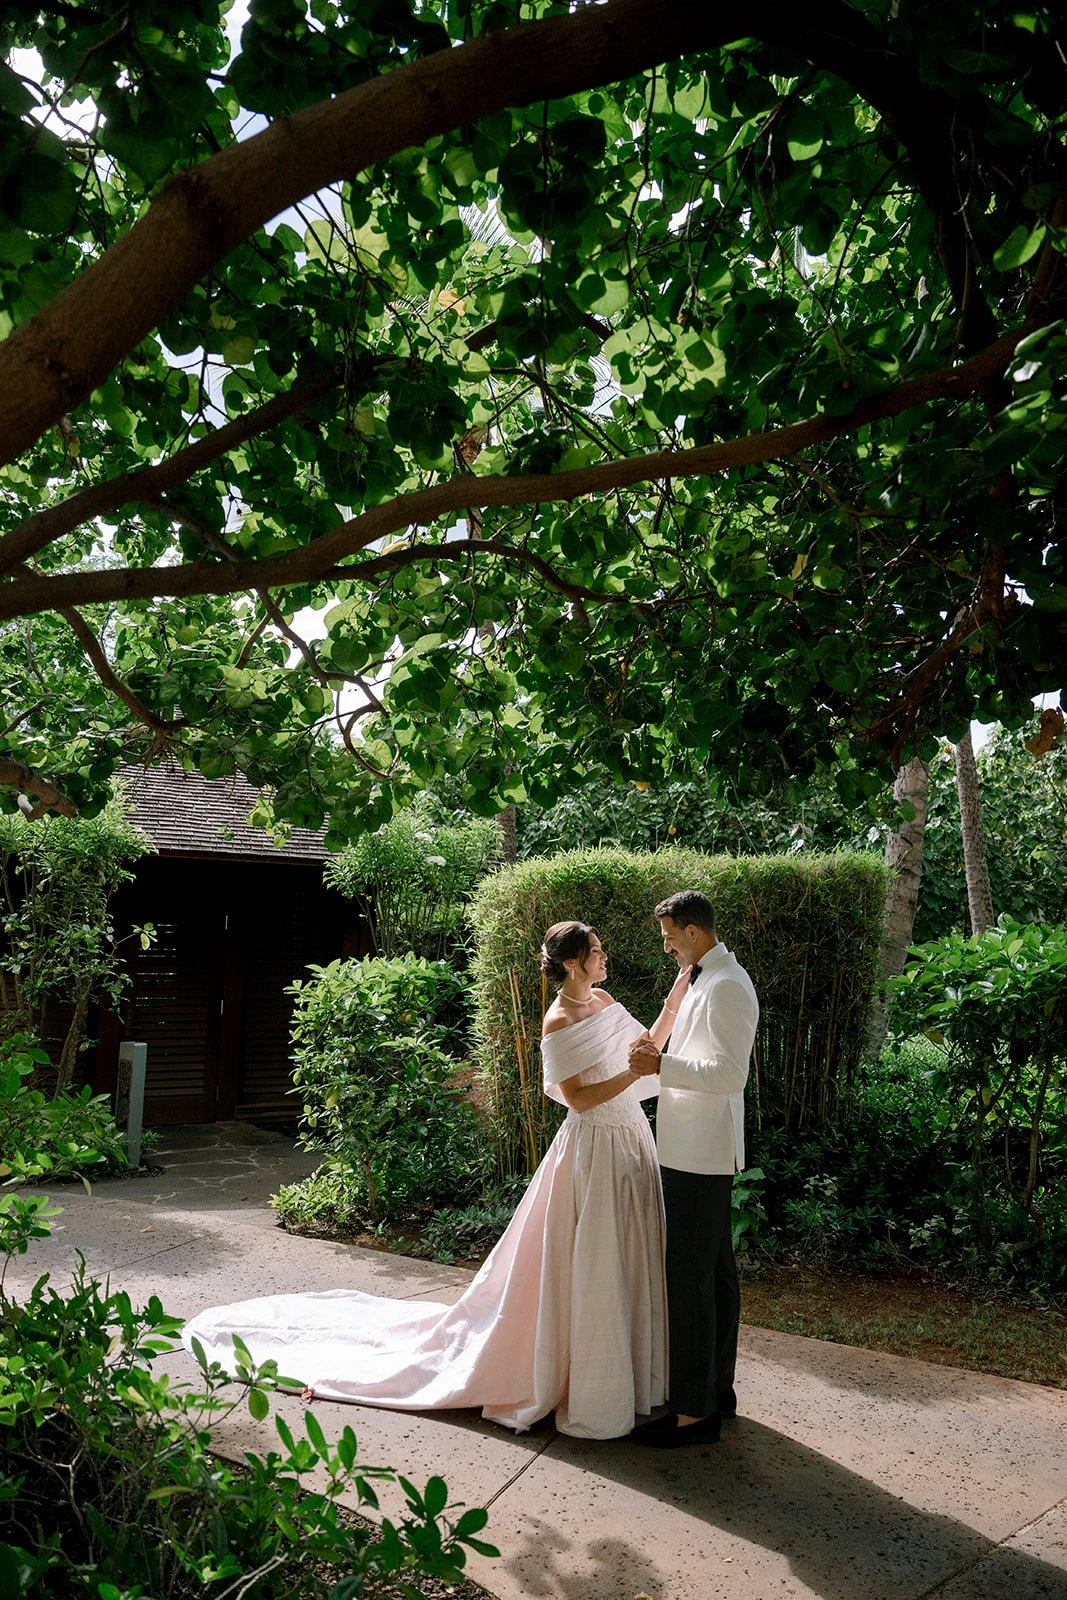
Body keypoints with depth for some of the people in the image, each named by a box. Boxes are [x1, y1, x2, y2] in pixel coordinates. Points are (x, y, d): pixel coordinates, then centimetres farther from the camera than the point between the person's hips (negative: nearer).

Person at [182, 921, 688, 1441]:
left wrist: (676, 999, 6)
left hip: (629, 1144, 8)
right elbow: (579, 1099, -19)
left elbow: (649, 1045, 13)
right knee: (585, 1271, 0)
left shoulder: (603, 1002, 9)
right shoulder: (559, 1022, -16)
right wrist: (635, 1071, -23)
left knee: (625, 1262, 15)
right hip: (593, 1151, -8)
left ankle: (617, 1376, 30)